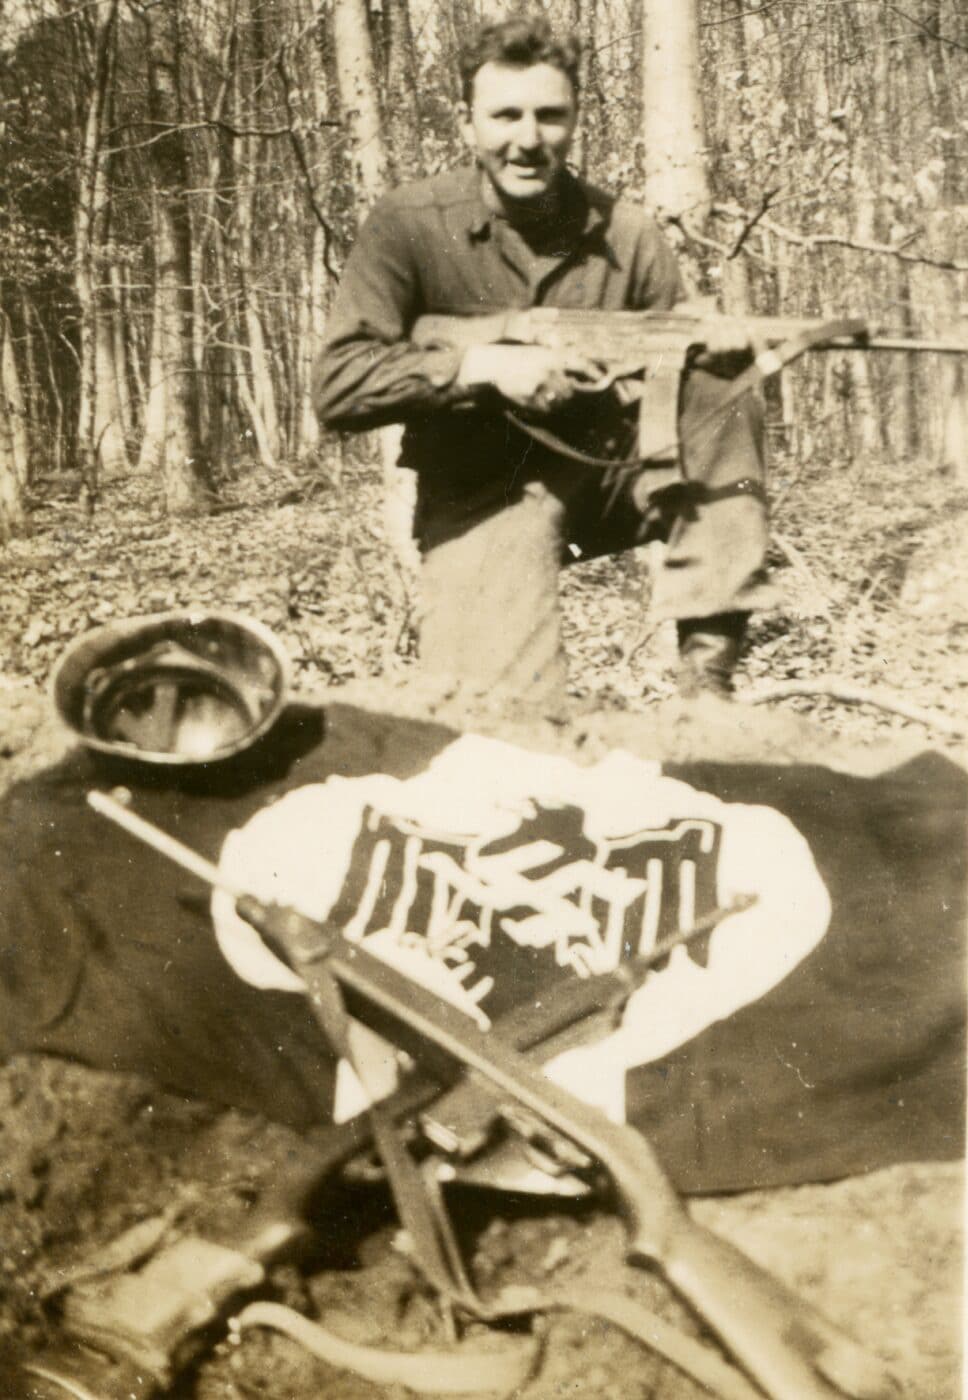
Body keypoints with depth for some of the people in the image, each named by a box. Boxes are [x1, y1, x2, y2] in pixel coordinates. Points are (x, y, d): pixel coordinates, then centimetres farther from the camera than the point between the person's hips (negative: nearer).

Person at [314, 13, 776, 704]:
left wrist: (713, 348, -22)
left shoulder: (628, 233, -2)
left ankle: (709, 669, -19)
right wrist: (485, 366, -26)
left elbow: (674, 375, 2)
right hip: (480, 497, -4)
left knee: (723, 394, -23)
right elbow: (339, 386, -17)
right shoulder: (410, 225, -10)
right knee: (501, 715, -28)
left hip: (611, 473, 4)